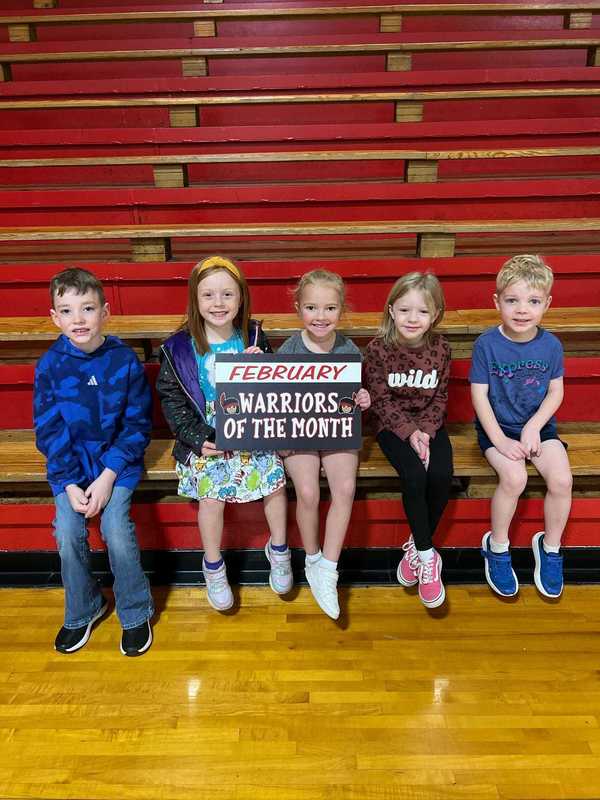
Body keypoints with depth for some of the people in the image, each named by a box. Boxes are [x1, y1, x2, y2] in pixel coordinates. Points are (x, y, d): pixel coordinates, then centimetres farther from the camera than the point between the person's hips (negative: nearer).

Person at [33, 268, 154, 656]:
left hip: (117, 459, -2)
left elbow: (138, 424, -7)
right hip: (70, 464, 2)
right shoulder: (50, 365, -6)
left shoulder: (125, 360, -10)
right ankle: (82, 610, 19)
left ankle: (136, 613, 9)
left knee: (117, 530, -18)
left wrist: (107, 477, -14)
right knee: (68, 535, -12)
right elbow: (49, 431, -3)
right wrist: (69, 484, -12)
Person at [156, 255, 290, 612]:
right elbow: (171, 399, -1)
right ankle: (213, 567, 10)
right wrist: (198, 438, -11)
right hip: (205, 436, -2)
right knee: (212, 494, -17)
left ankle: (278, 549, 16)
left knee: (276, 480, -12)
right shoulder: (179, 348, -7)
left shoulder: (254, 338, -1)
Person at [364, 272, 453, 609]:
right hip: (393, 425, -2)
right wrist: (408, 431, -19)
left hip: (429, 425, 3)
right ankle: (427, 556, -8)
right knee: (414, 477, -27)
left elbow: (440, 398, 2)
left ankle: (417, 546, 0)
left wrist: (426, 430, -14)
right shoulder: (378, 349, -9)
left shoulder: (441, 349, -2)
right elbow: (381, 400, -9)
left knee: (442, 475, -23)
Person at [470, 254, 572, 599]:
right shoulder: (487, 345, -13)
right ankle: (497, 546, -1)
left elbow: (556, 392, 2)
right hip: (497, 427, -3)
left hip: (538, 425, 3)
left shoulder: (551, 345, -4)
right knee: (515, 477, -26)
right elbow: (479, 395, -11)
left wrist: (534, 427, -13)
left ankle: (550, 546, 10)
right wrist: (499, 440, -16)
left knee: (562, 479, -18)